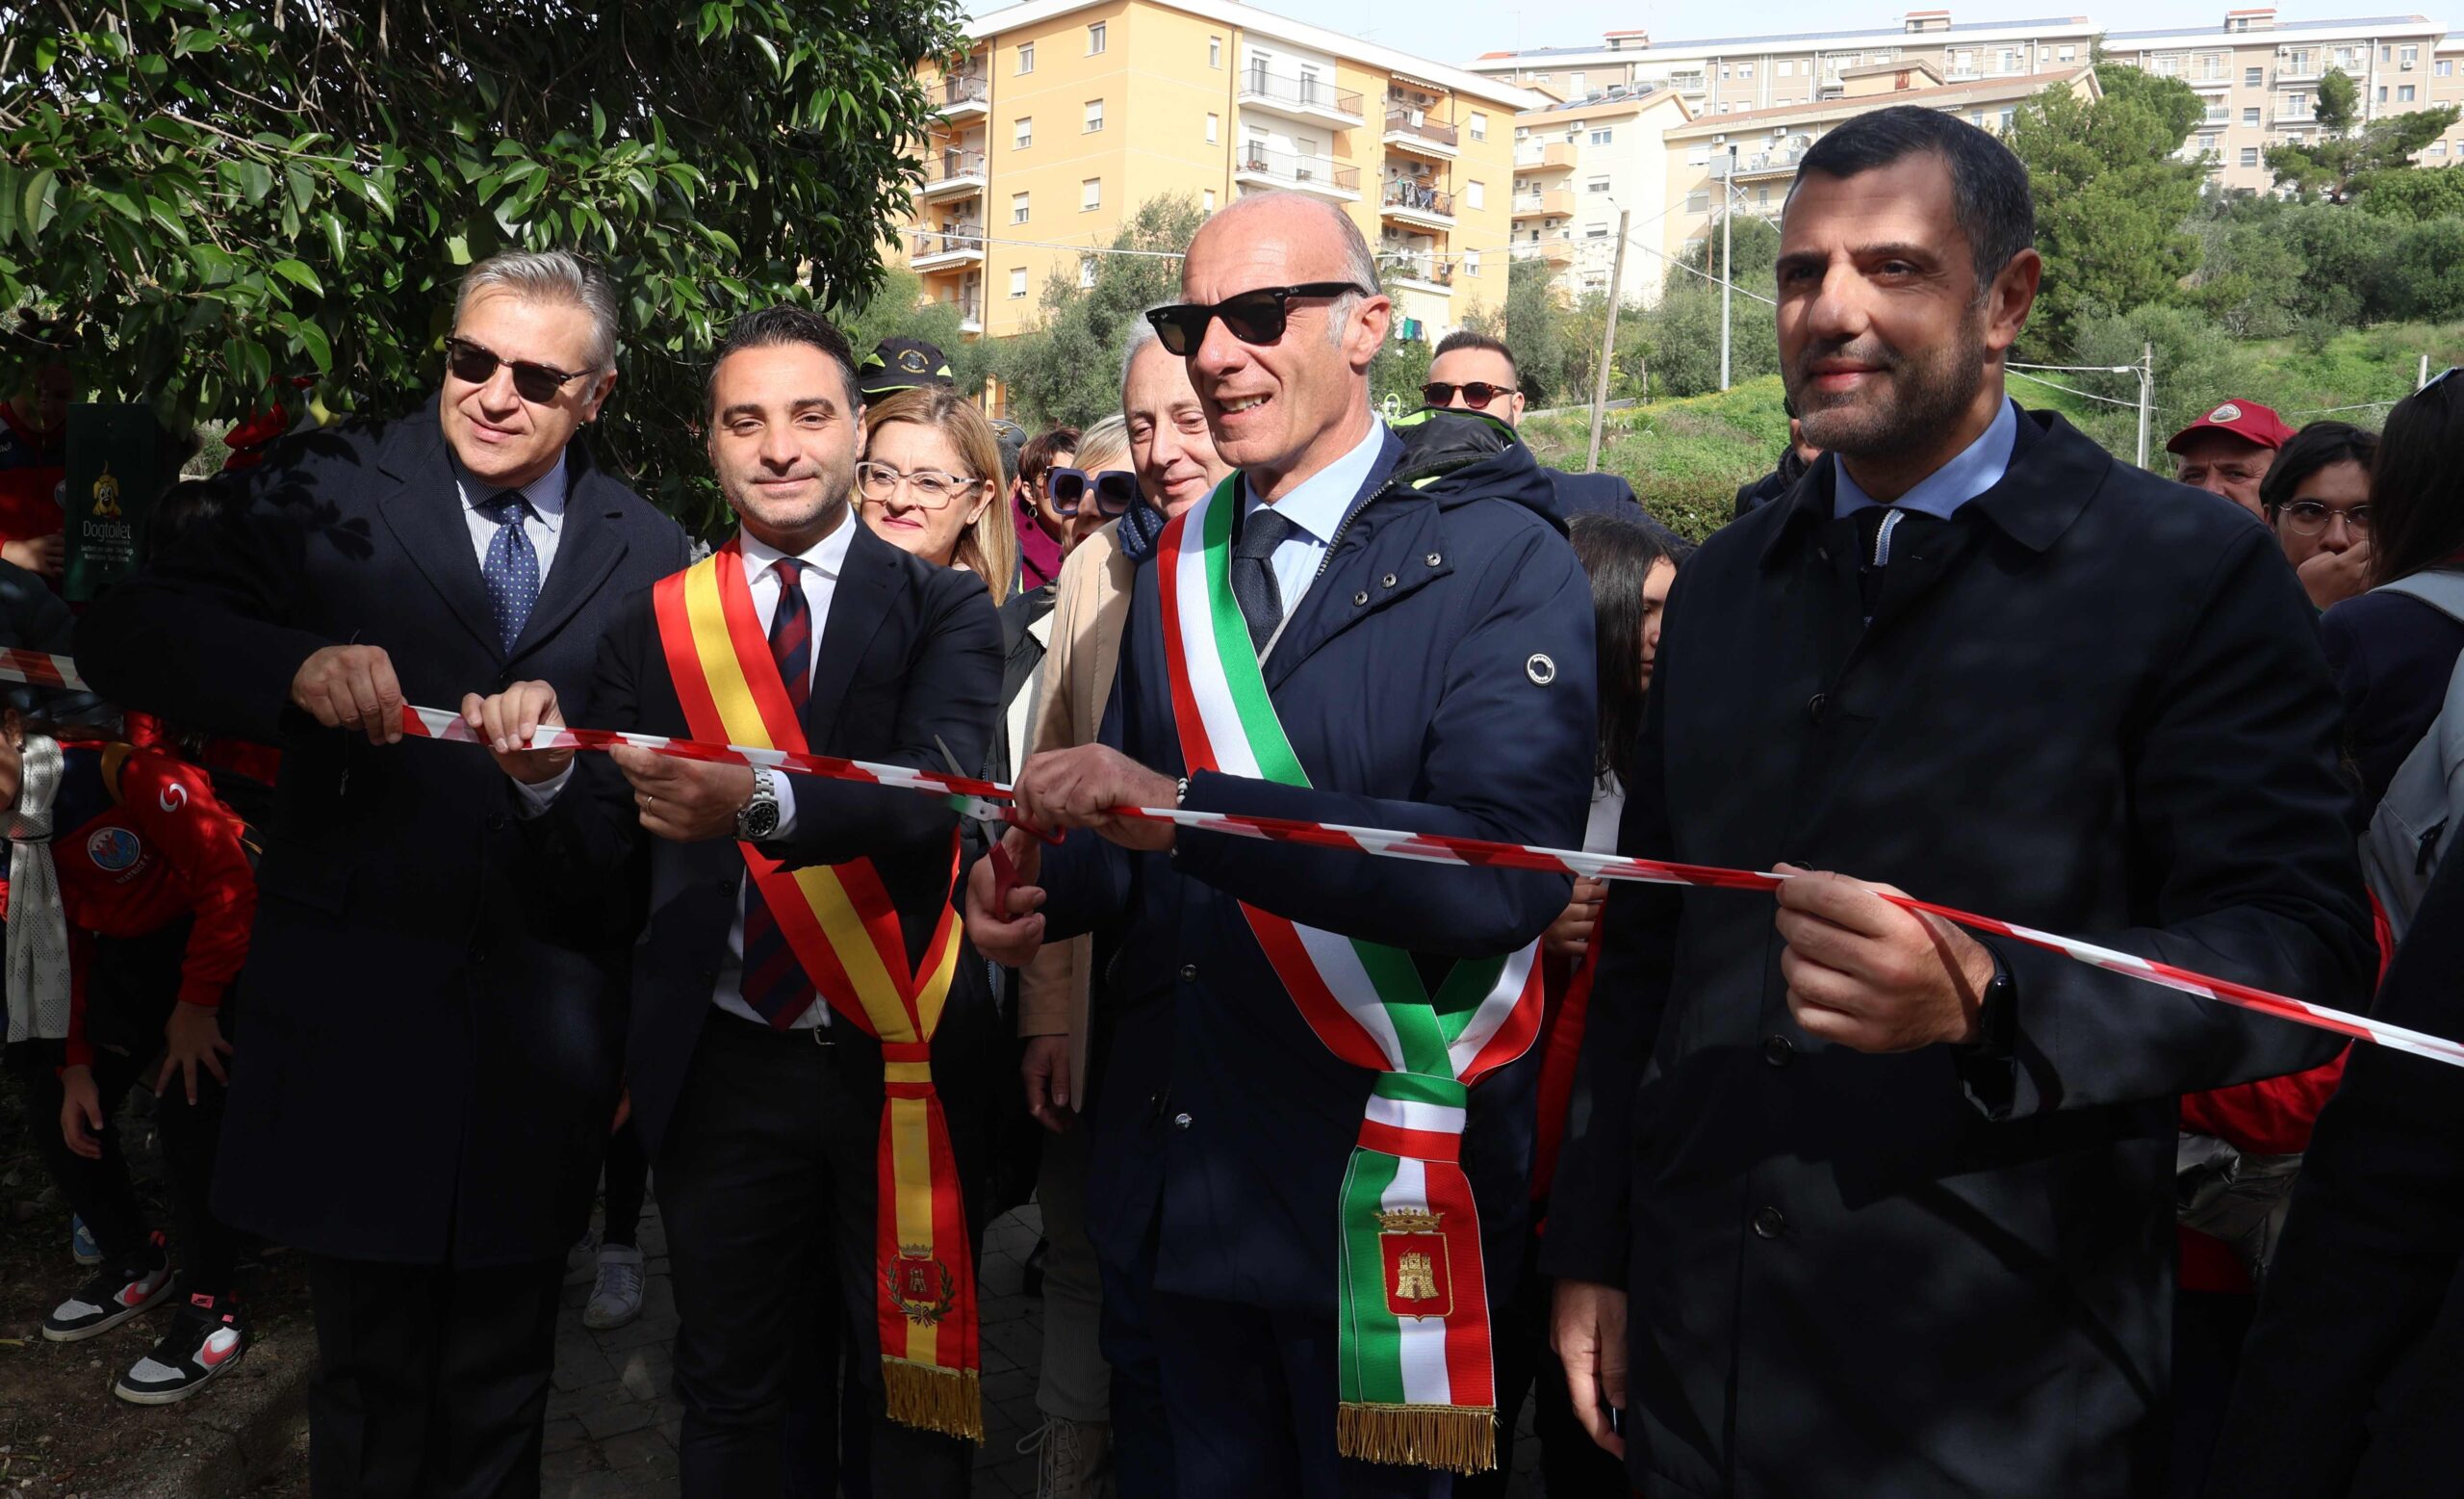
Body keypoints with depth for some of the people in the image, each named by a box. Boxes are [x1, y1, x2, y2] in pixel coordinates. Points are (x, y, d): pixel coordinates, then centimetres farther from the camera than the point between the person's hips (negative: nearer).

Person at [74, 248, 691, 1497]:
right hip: (360, 1013, -1)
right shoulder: (330, 488, 0)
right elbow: (123, 633, -8)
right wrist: (297, 666, -25)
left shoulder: (647, 554, 4)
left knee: (499, 1392, 18)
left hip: (540, 1038, 1)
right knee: (372, 1389, 13)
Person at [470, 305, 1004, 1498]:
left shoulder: (943, 608, -2)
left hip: (903, 1062, -1)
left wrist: (761, 802, -38)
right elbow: (600, 887, 0)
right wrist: (547, 776, -20)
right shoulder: (653, 628, 3)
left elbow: (930, 792, -21)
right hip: (722, 1073, 2)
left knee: (911, 1398, 14)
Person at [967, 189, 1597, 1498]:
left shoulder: (1500, 559, -12)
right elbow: (1135, 842, 11)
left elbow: (1508, 860, -26)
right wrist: (1036, 885, -11)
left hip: (1375, 1193, -5)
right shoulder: (1181, 565, 6)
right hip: (1183, 1177, 5)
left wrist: (1187, 809, -31)